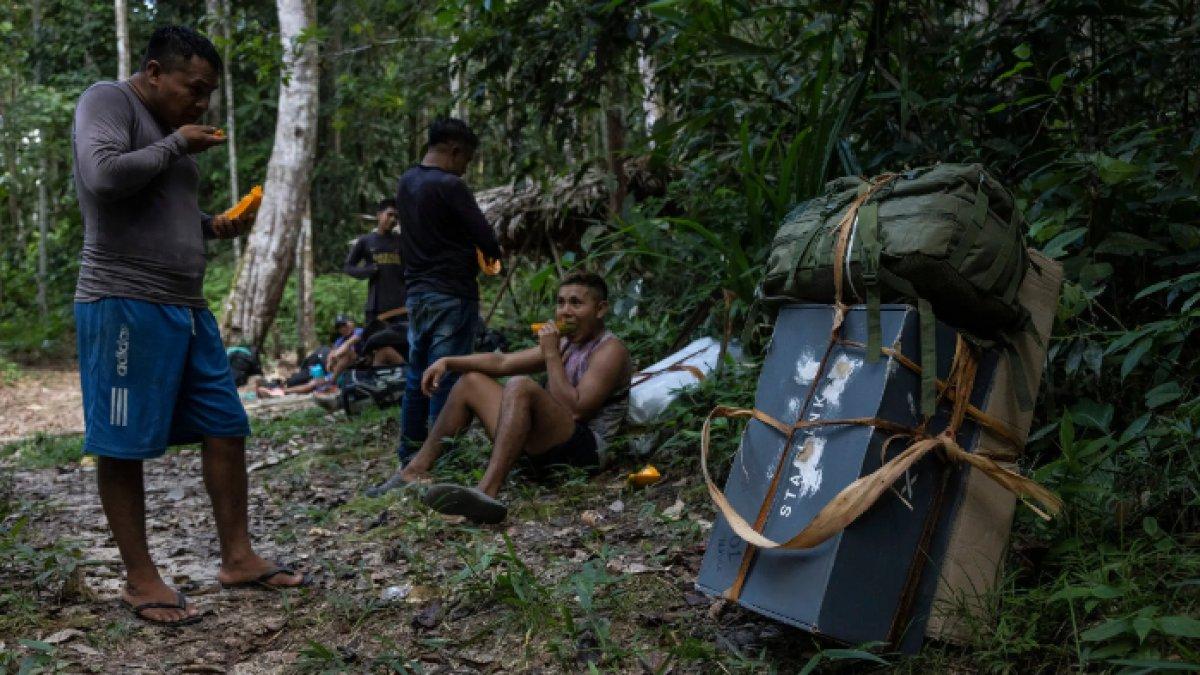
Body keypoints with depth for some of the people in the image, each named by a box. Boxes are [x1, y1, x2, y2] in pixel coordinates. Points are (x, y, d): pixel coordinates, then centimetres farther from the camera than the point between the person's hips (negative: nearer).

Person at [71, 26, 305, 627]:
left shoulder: (169, 130, 20)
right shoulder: (108, 101, -4)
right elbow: (104, 177, -23)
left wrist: (214, 226, 11)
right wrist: (177, 144, -10)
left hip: (186, 307, 9)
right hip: (124, 304, -9)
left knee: (226, 427, 8)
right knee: (123, 446, -1)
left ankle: (237, 557, 15)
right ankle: (140, 580, 7)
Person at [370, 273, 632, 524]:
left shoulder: (610, 350, -8)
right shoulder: (566, 343, 19)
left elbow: (576, 410, -21)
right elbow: (502, 362, 16)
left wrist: (551, 355, -14)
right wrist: (448, 362, 6)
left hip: (586, 447, -9)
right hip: (545, 449, 9)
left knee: (520, 387, -34)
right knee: (471, 381, 15)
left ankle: (487, 490, -50)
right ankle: (416, 470, 4)